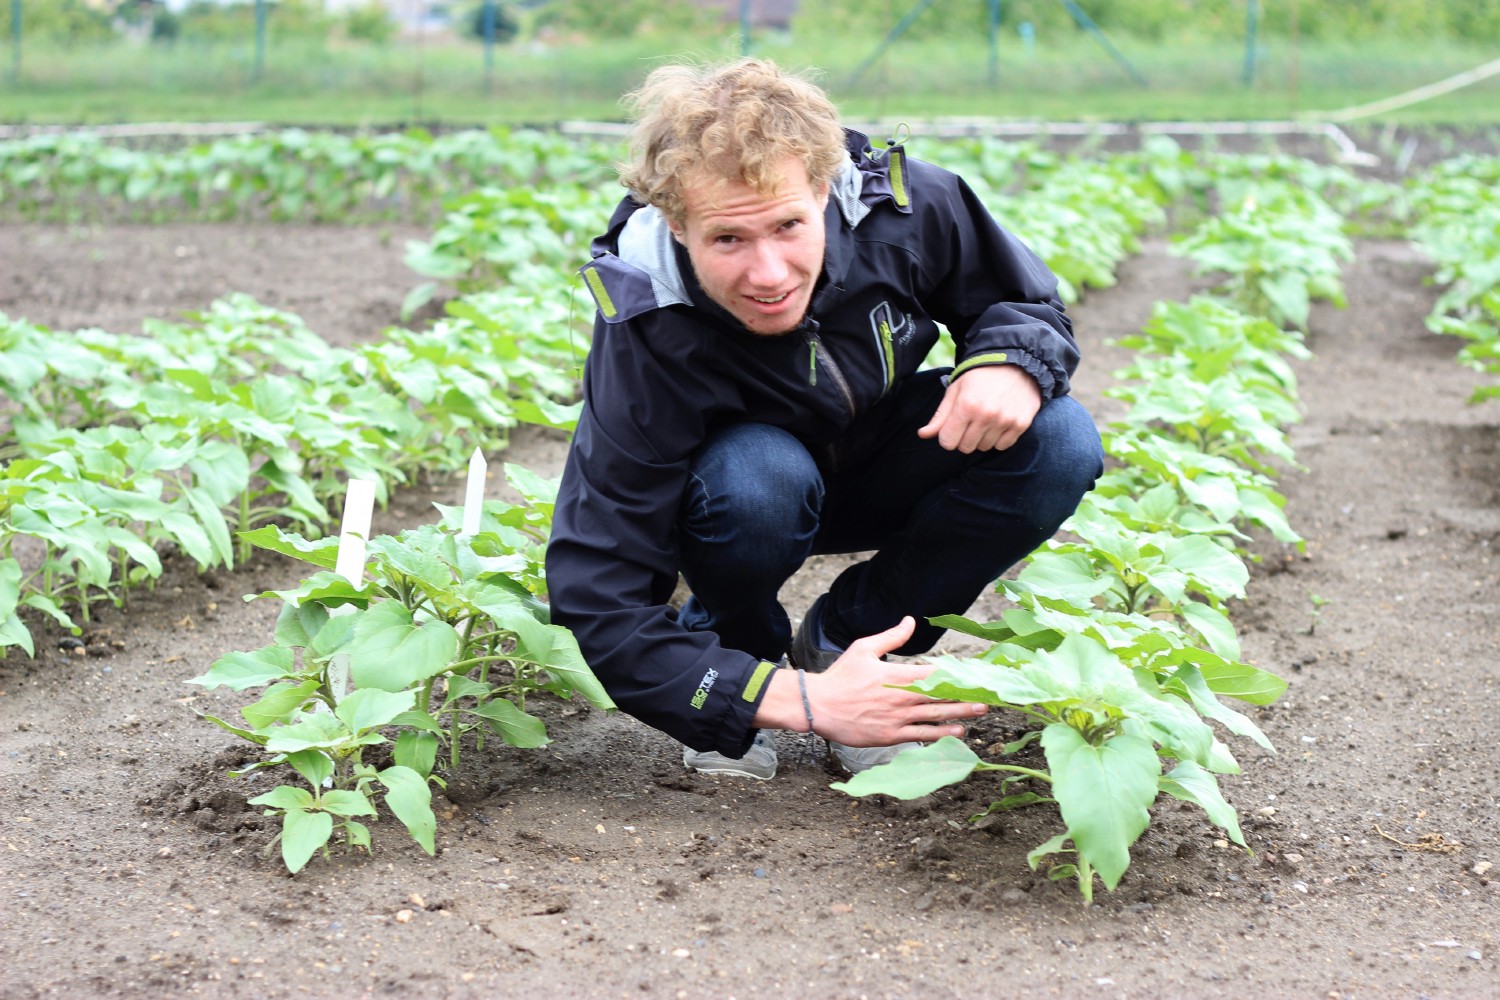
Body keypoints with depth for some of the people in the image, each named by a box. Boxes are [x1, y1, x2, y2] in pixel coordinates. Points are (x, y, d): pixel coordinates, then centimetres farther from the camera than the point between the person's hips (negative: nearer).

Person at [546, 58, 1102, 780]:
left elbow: (1025, 302, -4)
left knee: (1058, 443, -24)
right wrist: (803, 704, -40)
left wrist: (1010, 362, -30)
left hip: (878, 472, 4)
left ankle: (844, 638, -3)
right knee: (756, 477, -39)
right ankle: (726, 645, -5)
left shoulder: (908, 206, -27)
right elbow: (597, 606, -33)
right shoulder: (644, 343, -35)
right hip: (745, 500, -3)